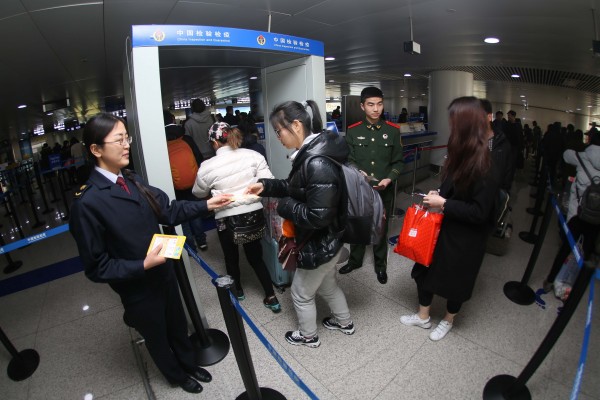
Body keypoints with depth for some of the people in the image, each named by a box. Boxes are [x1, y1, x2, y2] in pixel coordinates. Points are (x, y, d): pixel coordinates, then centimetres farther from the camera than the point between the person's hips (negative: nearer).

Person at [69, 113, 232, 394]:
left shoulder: (131, 181, -7)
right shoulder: (87, 203, -25)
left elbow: (167, 212, 2)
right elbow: (97, 266, -19)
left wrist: (206, 205, -4)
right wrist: (143, 266, -28)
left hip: (164, 273, 5)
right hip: (137, 288, -5)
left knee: (178, 326, 27)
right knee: (157, 337, 24)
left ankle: (190, 364, 55)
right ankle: (176, 375, 53)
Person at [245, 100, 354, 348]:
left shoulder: (318, 163, -32)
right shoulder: (312, 153, 0)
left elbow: (318, 216, -32)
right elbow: (297, 188, 12)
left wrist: (284, 206, -18)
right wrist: (266, 186, 1)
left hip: (320, 245, -9)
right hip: (326, 241, 9)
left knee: (301, 294, 17)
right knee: (327, 286, 30)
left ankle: (308, 336, 44)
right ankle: (345, 323, 54)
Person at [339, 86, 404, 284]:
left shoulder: (393, 130, -1)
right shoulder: (353, 131, -1)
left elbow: (398, 161, 2)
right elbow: (348, 160, 1)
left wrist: (389, 179, -14)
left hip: (384, 190, 0)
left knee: (381, 228, 12)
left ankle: (380, 265, 32)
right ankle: (355, 260, 36)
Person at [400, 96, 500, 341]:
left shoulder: (484, 164, -25)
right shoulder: (463, 154, 0)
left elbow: (479, 211, -25)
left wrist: (444, 204, -21)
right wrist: (440, 194, -2)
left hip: (465, 238, -7)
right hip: (444, 227, 8)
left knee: (455, 279, 15)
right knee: (425, 268, 15)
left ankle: (448, 320, 43)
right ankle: (423, 316, 37)